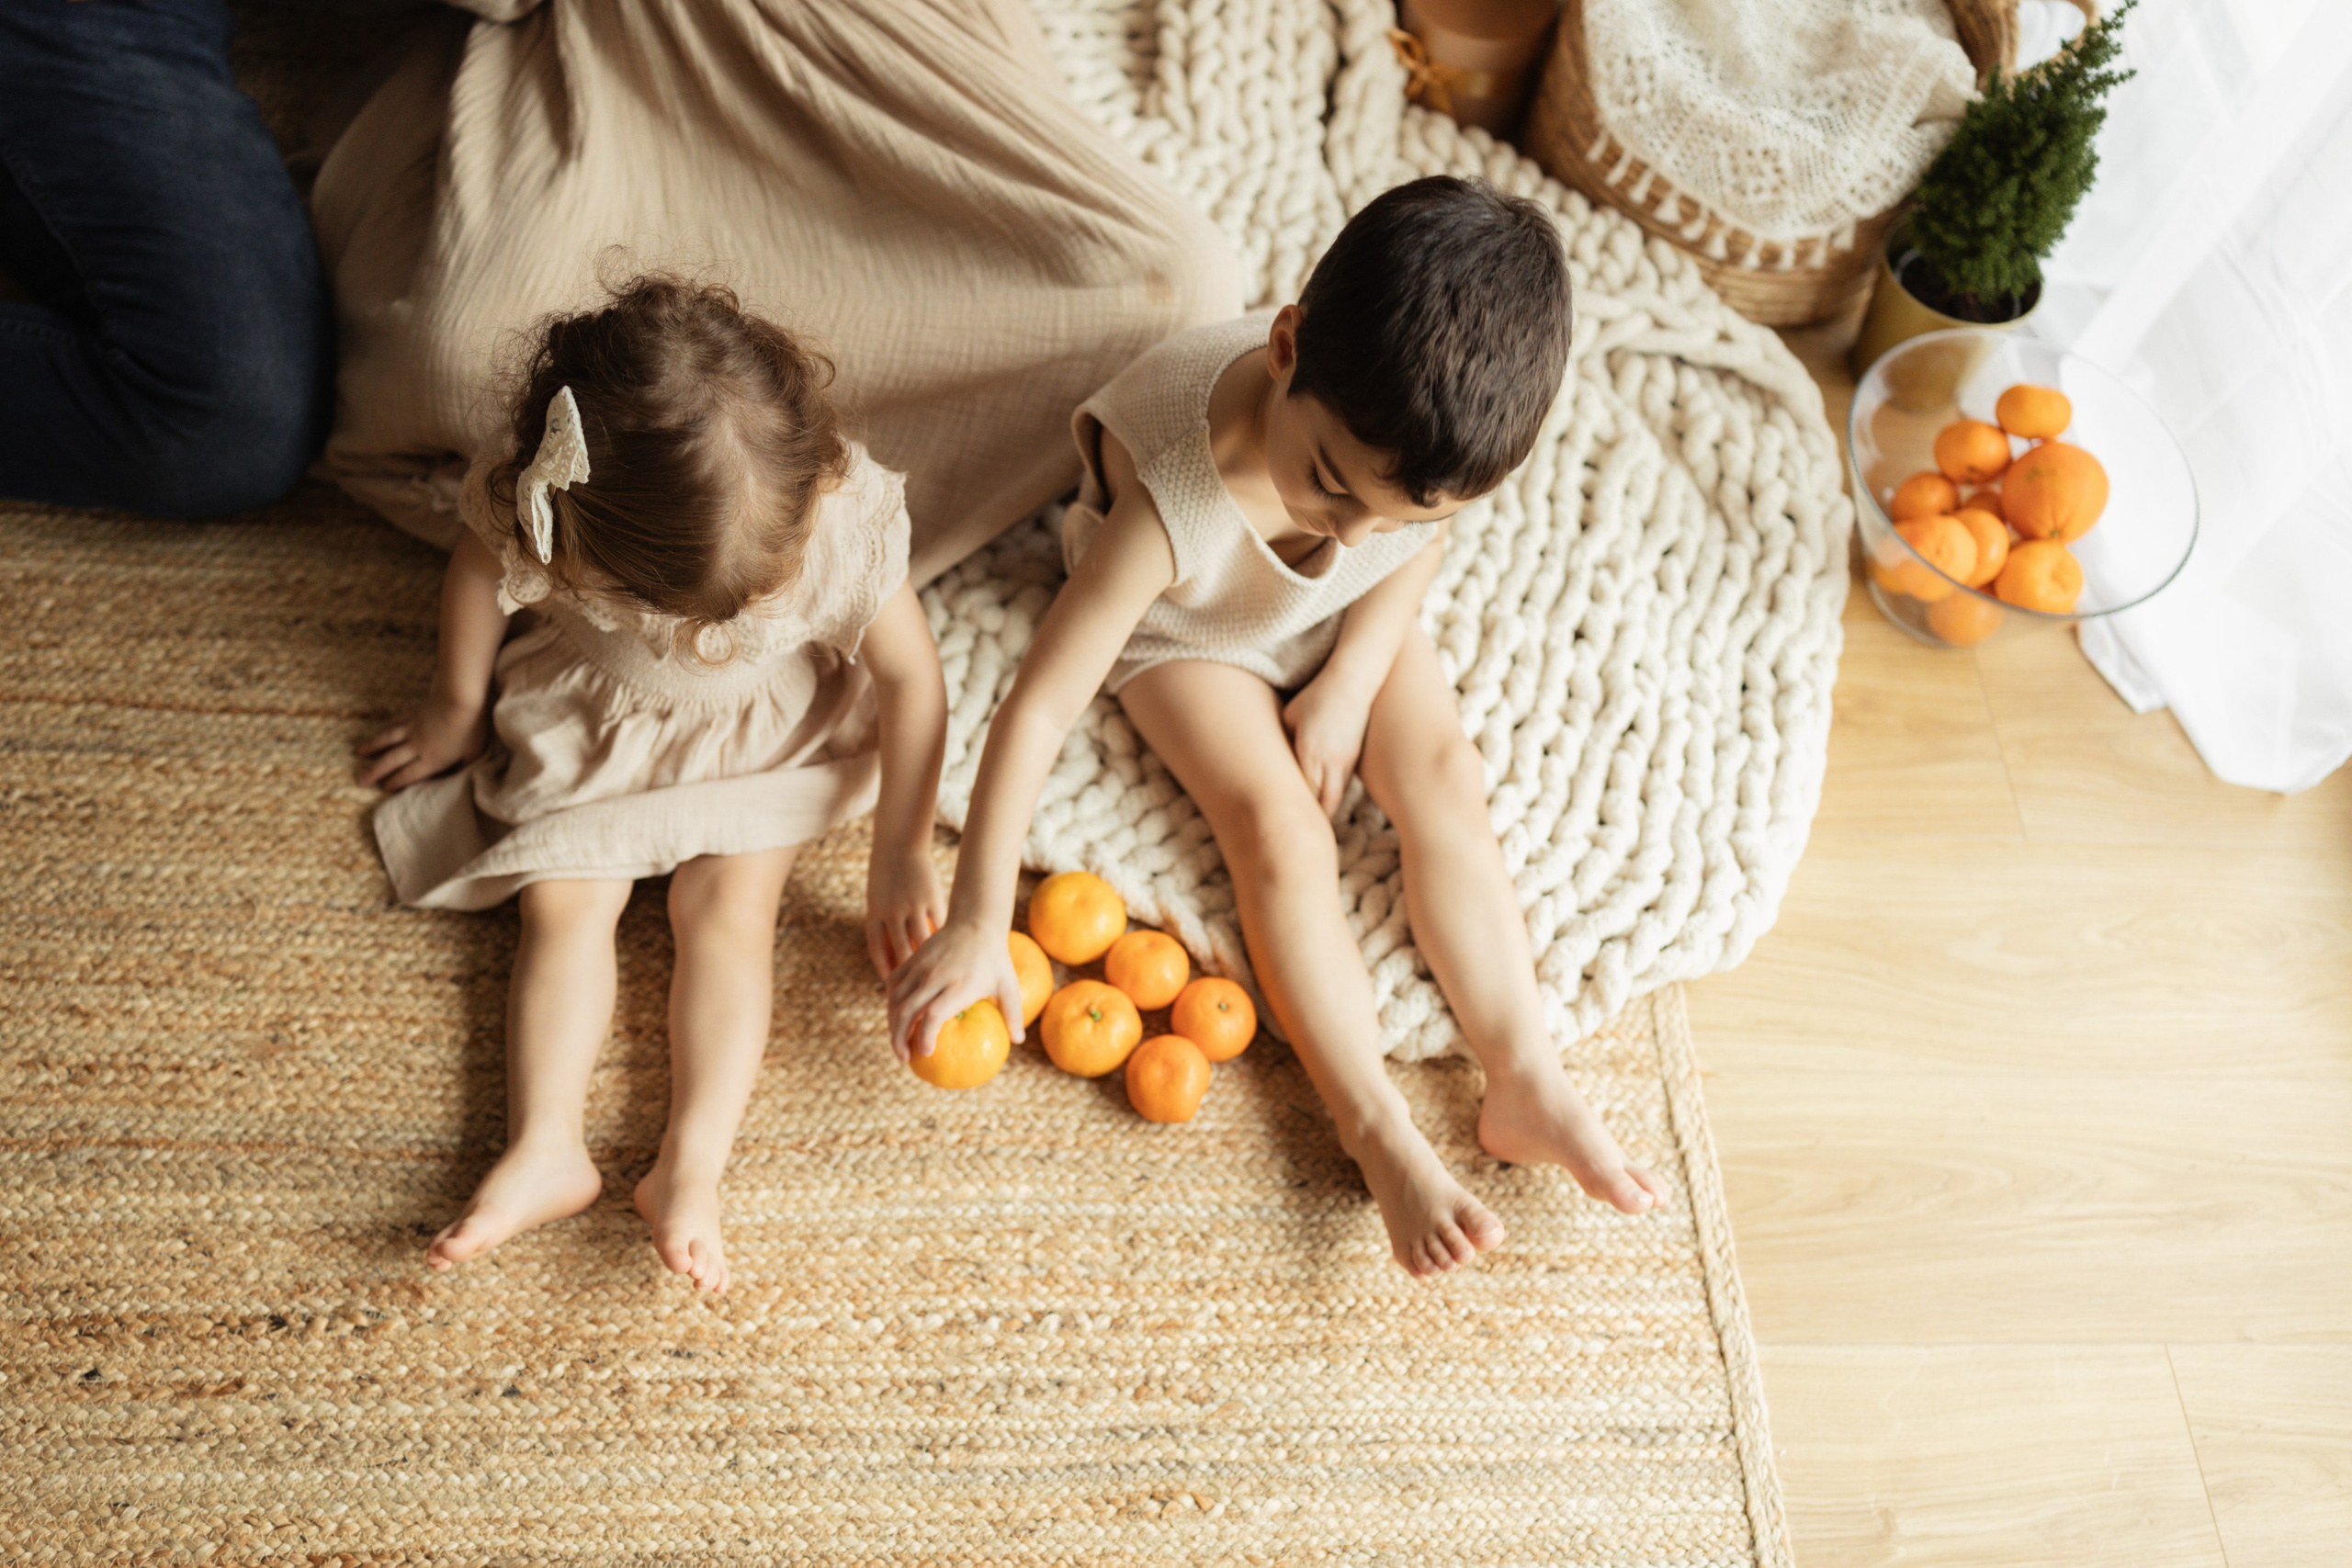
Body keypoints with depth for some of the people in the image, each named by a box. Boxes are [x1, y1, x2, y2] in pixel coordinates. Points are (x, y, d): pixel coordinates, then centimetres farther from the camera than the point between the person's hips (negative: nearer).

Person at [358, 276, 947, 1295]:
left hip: (769, 731, -1)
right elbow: (477, 571, -8)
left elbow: (911, 678, -21)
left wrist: (901, 852, -15)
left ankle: (692, 1162, -20)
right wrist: (456, 706, 9)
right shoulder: (535, 508, -33)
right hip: (592, 716, 2)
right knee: (562, 899, -12)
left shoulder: (849, 520, -36)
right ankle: (545, 1147, -15)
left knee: (727, 900, -17)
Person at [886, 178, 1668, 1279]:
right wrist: (975, 928, -37)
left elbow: (1420, 545, -6)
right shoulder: (1171, 499, -45)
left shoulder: (1427, 427, -32)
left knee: (1442, 775, -12)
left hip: (1348, 620, 4)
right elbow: (1038, 706, -41)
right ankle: (1379, 1129, -14)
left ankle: (1525, 1080, -8)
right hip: (1186, 635, -3)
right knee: (1280, 830, -20)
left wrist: (1349, 683, -16)